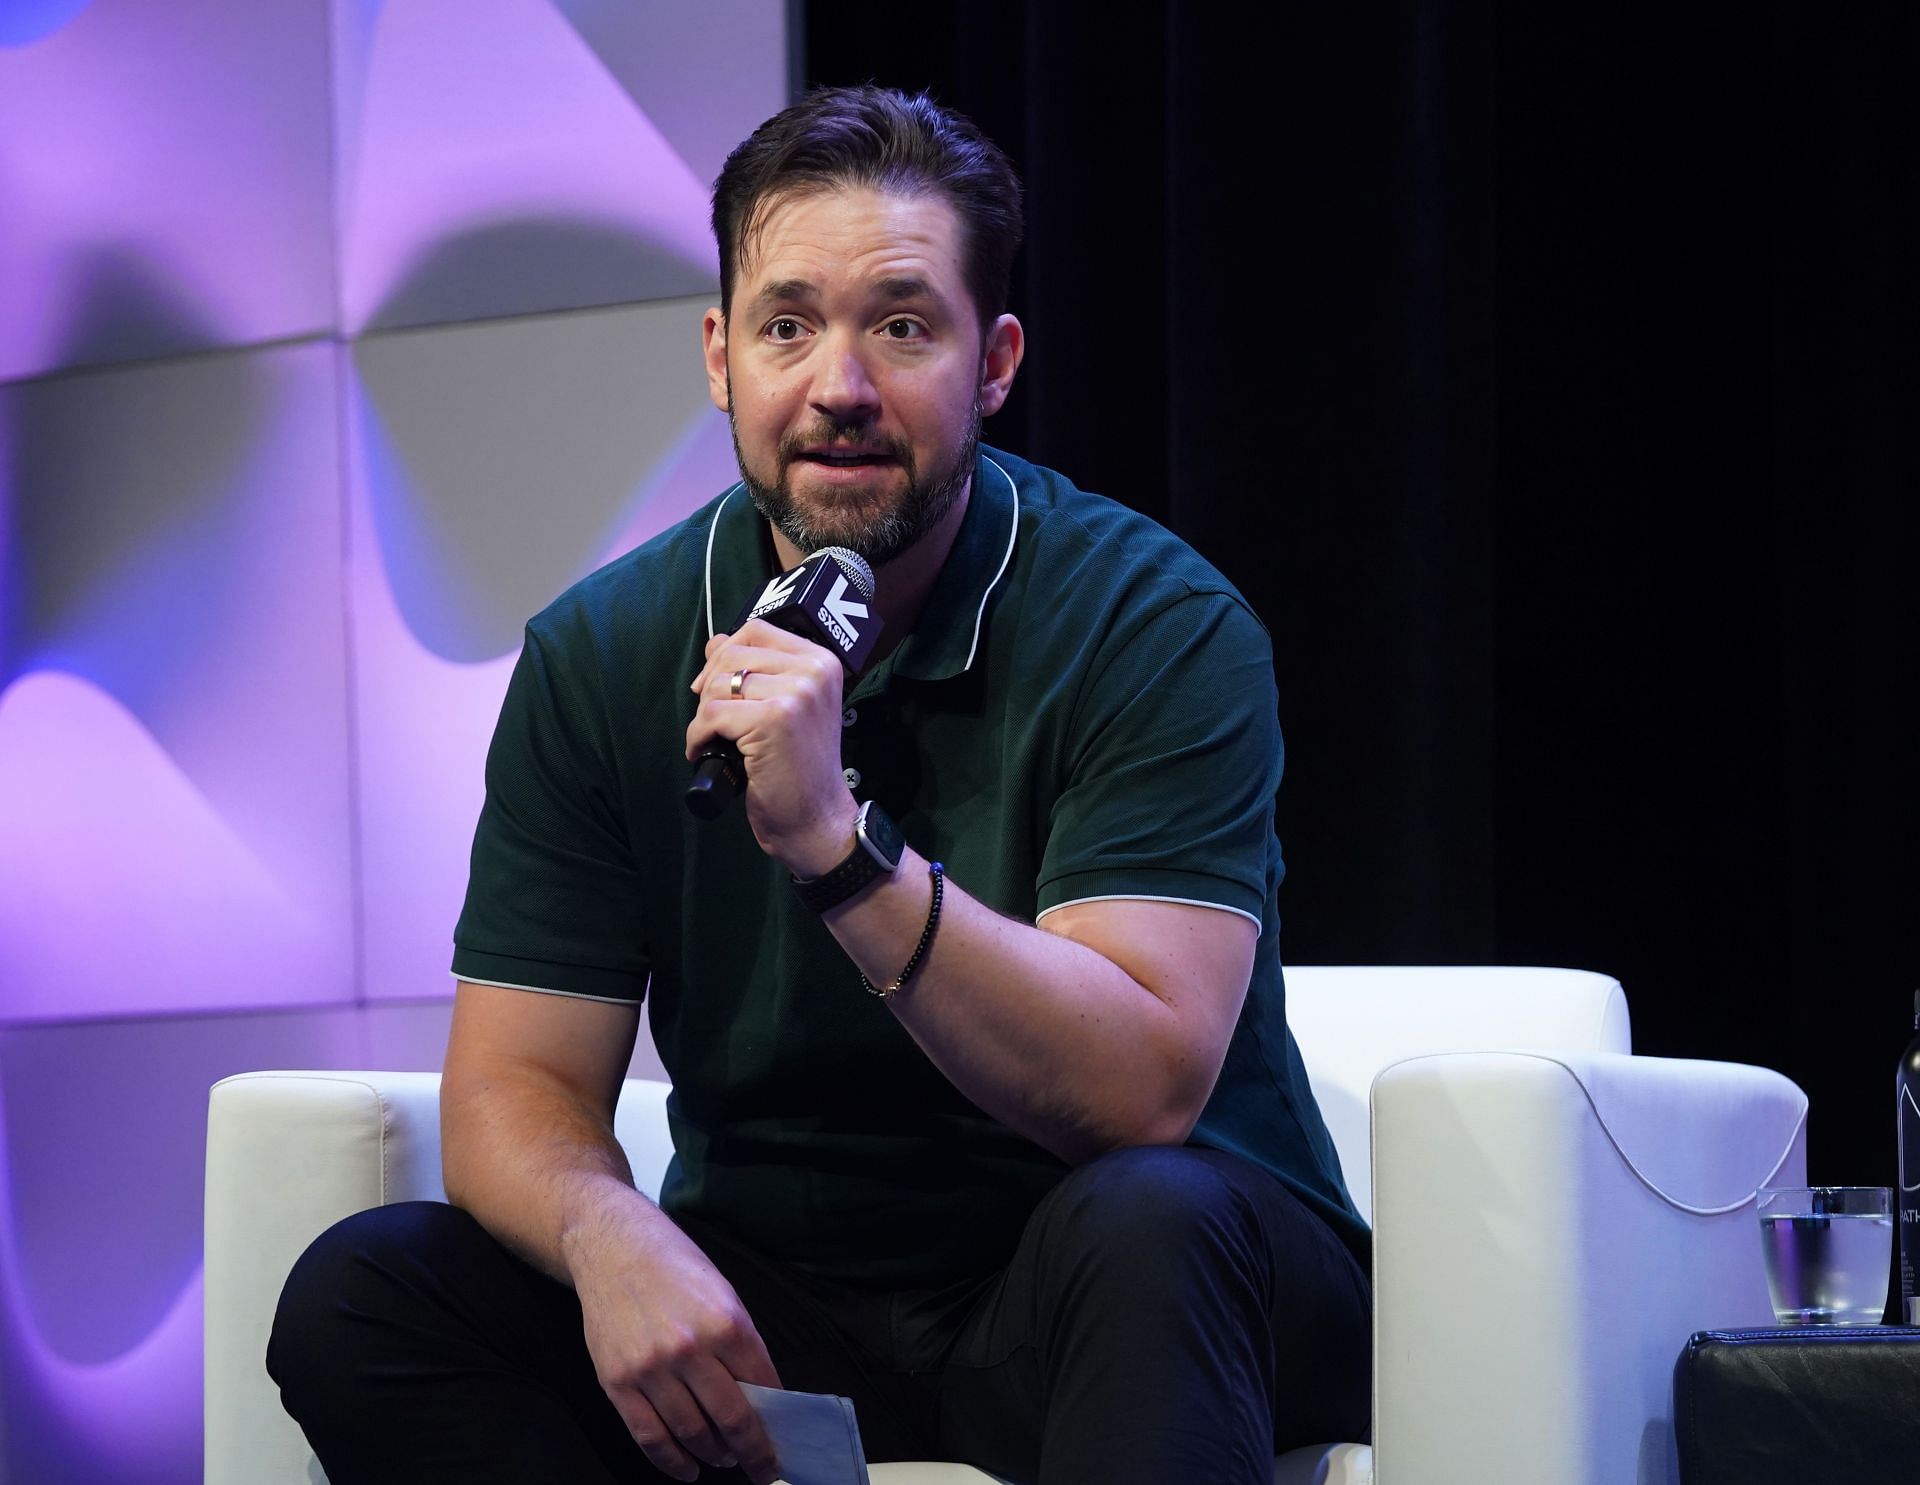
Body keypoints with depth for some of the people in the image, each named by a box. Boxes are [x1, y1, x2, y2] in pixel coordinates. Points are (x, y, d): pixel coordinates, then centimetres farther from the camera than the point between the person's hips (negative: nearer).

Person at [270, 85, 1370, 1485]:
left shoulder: (1156, 623, -12)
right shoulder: (602, 655, 0)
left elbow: (1141, 1091, -23)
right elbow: (515, 1085, -3)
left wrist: (839, 844, -34)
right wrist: (613, 1239, -27)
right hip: (777, 1297, 4)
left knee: (1143, 1223, -38)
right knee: (361, 1293, -18)